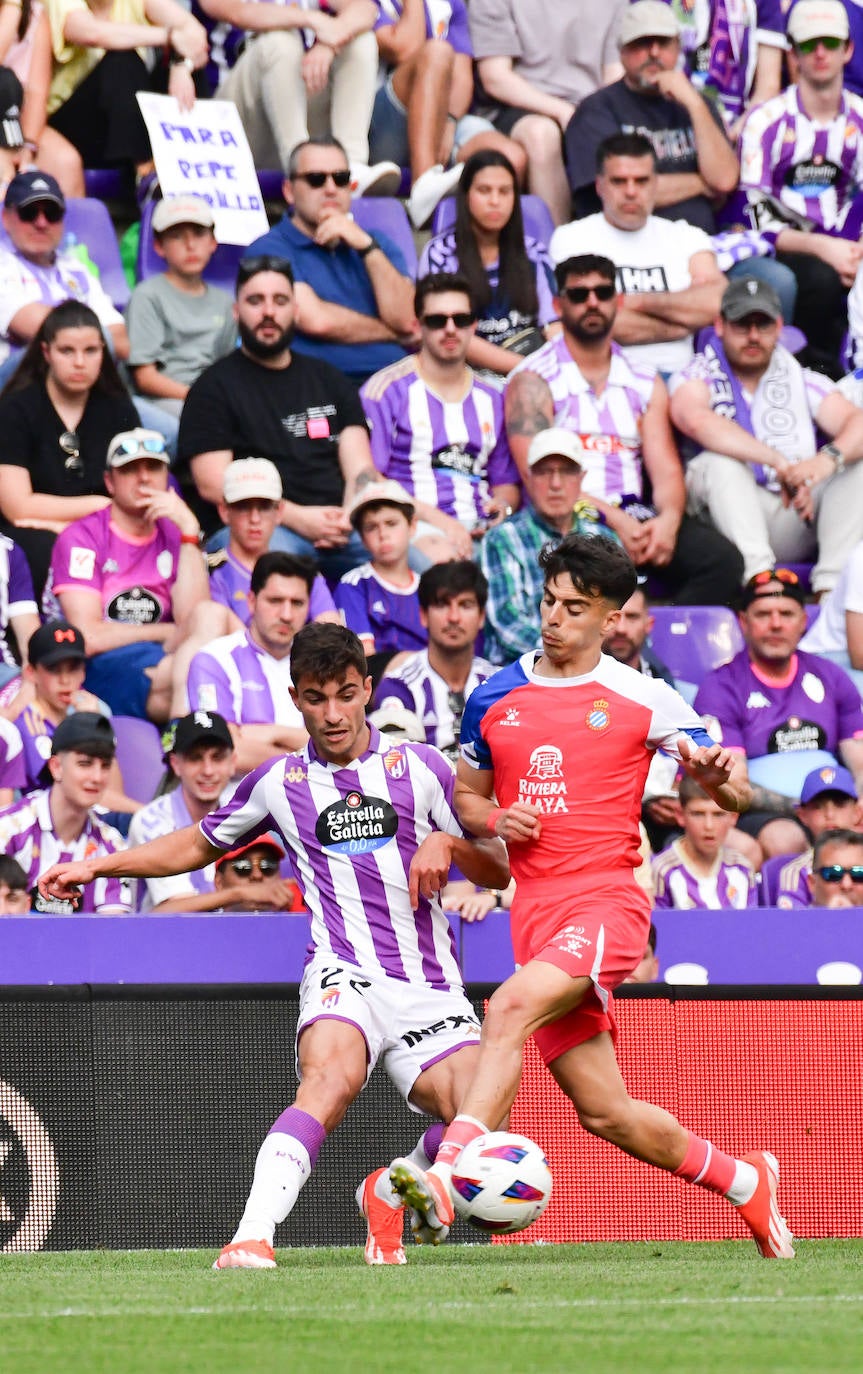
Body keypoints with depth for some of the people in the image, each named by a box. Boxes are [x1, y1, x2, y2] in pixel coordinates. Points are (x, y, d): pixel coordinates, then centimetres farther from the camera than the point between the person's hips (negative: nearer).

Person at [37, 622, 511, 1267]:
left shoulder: (421, 767, 9)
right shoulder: (278, 783, 12)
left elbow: (498, 870, 12)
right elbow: (199, 844, 29)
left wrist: (448, 844, -9)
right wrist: (95, 866, 22)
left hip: (431, 988, 1)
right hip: (345, 974, -1)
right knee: (332, 1077, -35)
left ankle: (388, 1192, 13)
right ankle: (252, 1238, -49)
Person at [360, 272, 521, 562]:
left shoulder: (490, 399, 22)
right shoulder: (387, 389, 5)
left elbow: (506, 482, 28)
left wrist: (502, 504, 2)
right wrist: (435, 518, -15)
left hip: (481, 531, 5)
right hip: (417, 528, -5)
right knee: (444, 558, -40)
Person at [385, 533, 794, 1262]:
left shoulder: (641, 698, 1)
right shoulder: (495, 697, 12)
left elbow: (736, 792, 4)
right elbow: (466, 794, 24)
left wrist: (717, 774, -21)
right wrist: (493, 819, 0)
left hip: (608, 903, -5)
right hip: (537, 910, 5)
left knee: (509, 1010, -32)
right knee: (606, 1113, 2)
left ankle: (446, 1179, -41)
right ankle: (745, 1182, 26)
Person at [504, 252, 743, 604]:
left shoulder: (646, 384, 20)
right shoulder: (533, 381, 5)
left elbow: (666, 469, 11)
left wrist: (668, 519, -14)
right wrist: (614, 521, -20)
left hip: (636, 517, 5)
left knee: (722, 559, -23)